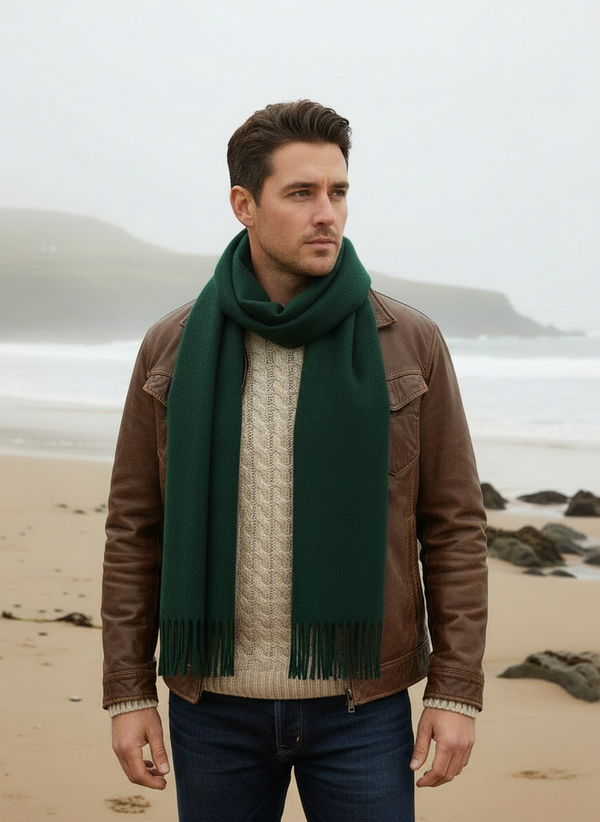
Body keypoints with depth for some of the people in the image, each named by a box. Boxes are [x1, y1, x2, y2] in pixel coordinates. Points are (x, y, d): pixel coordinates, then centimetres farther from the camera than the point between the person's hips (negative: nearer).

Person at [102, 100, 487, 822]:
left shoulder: (410, 344, -3)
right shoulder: (172, 350, 0)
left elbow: (453, 524, -1)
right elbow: (135, 527, 3)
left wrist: (458, 689, -6)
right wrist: (127, 691, -1)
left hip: (360, 702, -1)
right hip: (216, 700, 1)